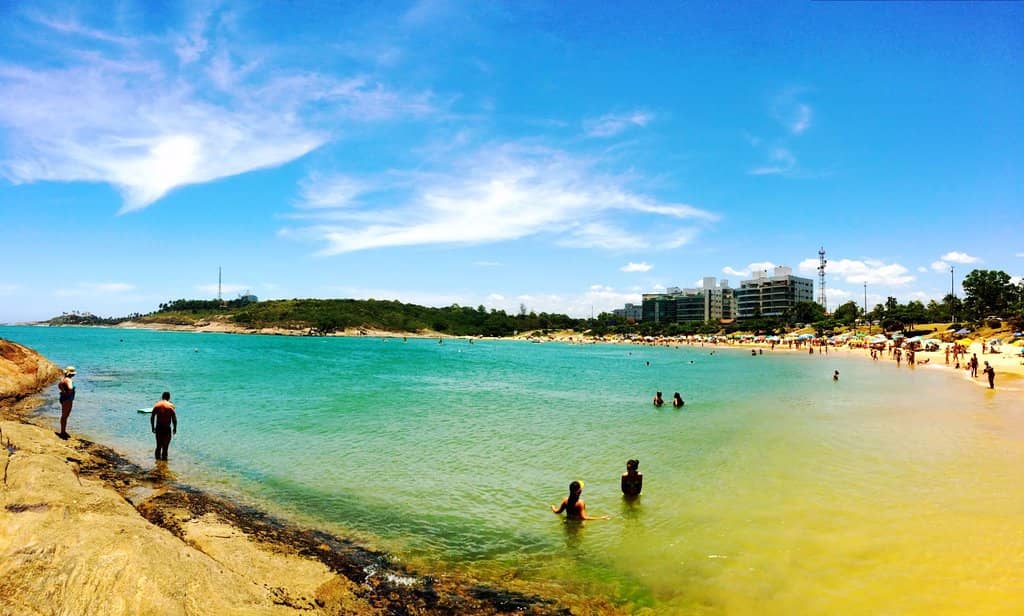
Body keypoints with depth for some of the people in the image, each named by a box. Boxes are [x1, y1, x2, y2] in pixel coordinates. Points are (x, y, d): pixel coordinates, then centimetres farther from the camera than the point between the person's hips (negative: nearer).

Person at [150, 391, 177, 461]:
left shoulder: (156, 405, 3)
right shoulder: (170, 406, -8)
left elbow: (152, 418, 4)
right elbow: (174, 419, -9)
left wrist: (153, 428, 14)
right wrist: (175, 428, 1)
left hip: (158, 428, 4)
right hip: (167, 428, -4)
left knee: (158, 445, 17)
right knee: (165, 446, 2)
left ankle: (158, 459, 22)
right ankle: (164, 458, 3)